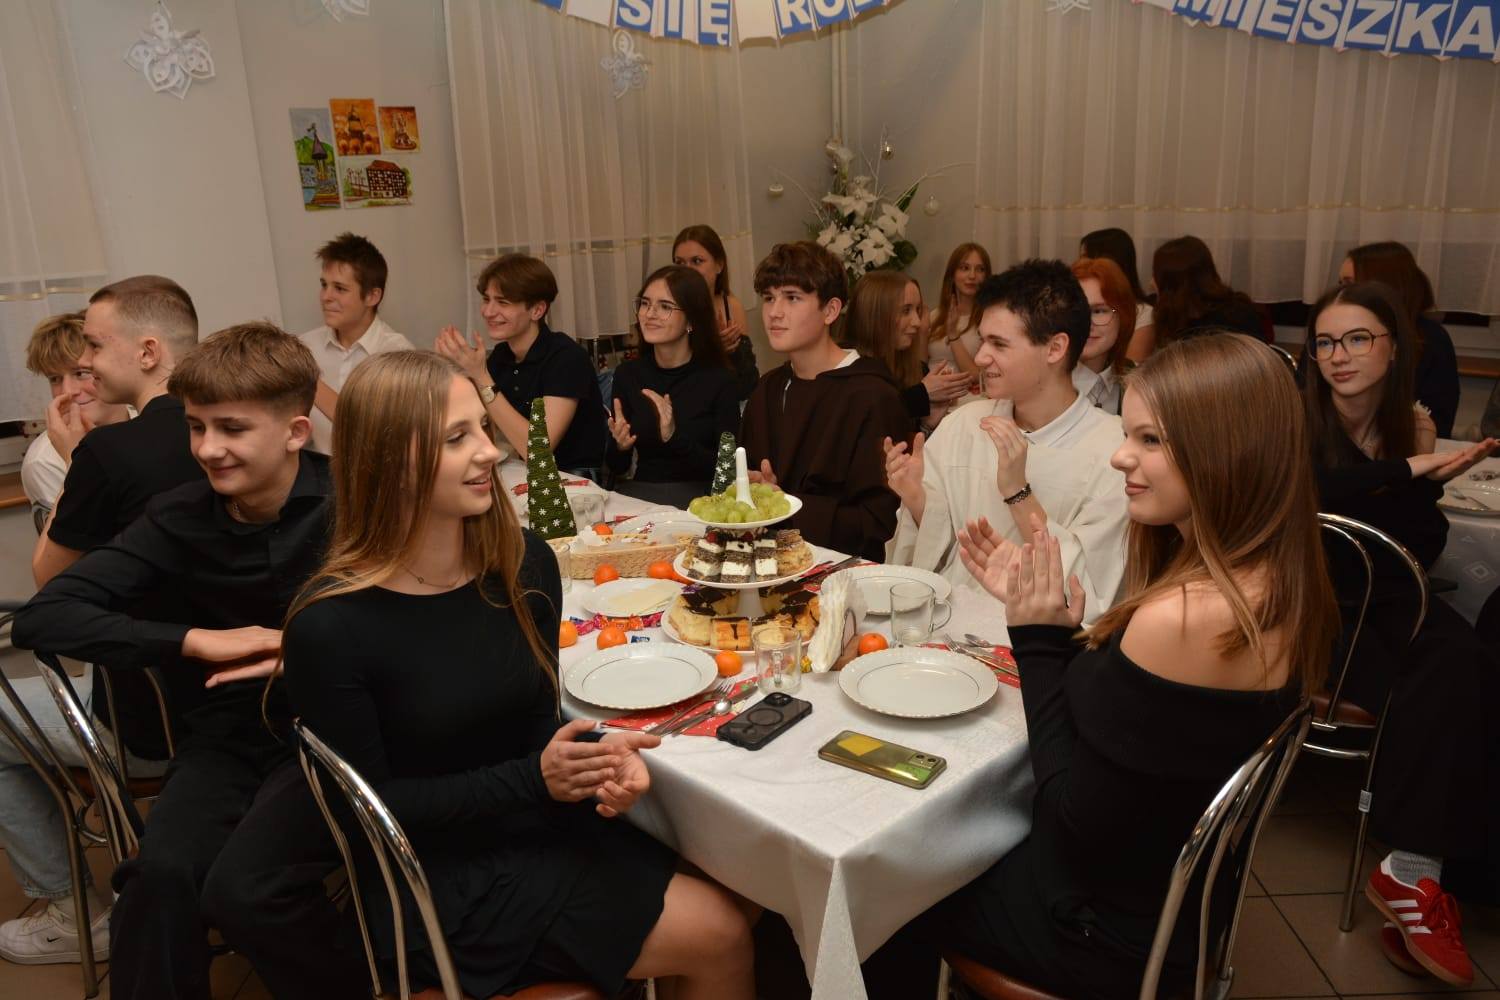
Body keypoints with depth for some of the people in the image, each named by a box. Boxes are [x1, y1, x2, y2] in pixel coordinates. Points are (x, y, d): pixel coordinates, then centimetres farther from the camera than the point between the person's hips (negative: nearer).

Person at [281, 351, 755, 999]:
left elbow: (539, 721, 3)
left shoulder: (523, 563, -5)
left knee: (728, 920, -7)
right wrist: (533, 779, -21)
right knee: (719, 939, -9)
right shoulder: (329, 627, -20)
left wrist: (594, 756, -19)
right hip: (442, 883, -5)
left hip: (544, 829, 5)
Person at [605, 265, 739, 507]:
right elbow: (617, 468, 12)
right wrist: (620, 447, -11)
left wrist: (674, 437, -22)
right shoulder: (627, 374, 8)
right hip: (638, 496, 3)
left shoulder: (718, 380, -5)